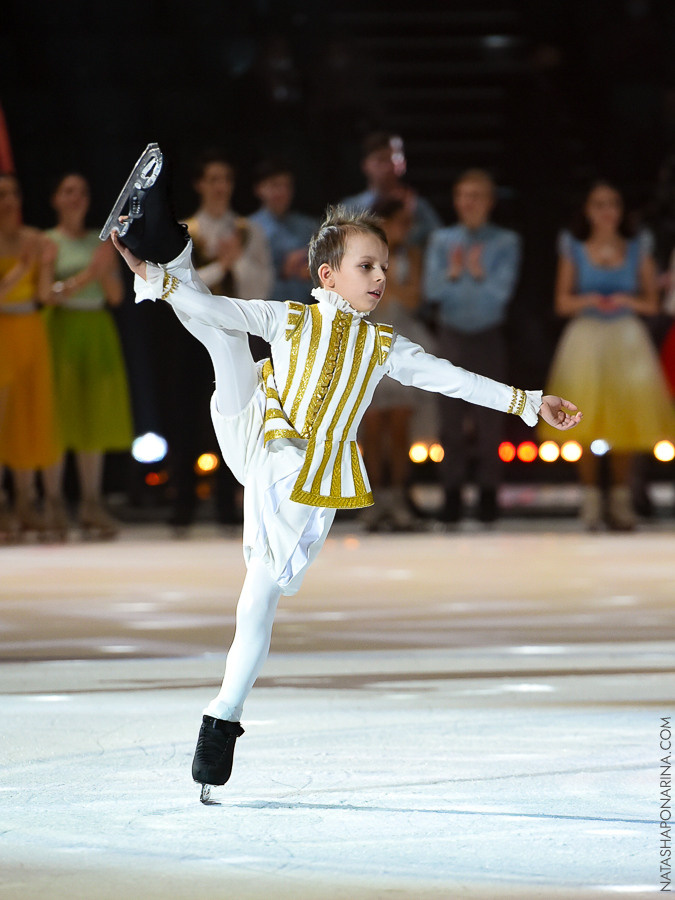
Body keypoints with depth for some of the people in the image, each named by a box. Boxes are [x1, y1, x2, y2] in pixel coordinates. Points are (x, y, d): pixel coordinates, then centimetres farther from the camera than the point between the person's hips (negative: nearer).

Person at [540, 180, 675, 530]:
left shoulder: (638, 249, 8)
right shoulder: (574, 249, 7)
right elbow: (562, 303, 6)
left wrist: (627, 300, -11)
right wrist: (587, 300, -12)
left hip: (627, 340, 0)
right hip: (585, 338, 0)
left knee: (624, 420, -4)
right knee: (585, 421, -5)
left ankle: (621, 500, 2)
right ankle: (591, 498, 2)